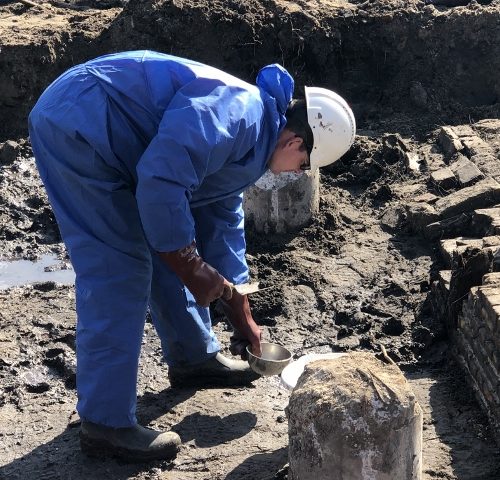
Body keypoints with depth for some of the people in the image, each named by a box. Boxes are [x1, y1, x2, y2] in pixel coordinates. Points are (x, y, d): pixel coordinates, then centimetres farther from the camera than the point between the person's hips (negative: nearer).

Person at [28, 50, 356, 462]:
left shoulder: (251, 143, 13)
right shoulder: (238, 116, -21)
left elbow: (221, 220, 23)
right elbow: (161, 181, -30)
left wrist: (241, 316, 27)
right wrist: (193, 269, -17)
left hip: (108, 137, 11)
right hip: (78, 126, -11)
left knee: (168, 249, 17)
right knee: (119, 273, -12)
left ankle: (194, 358, 34)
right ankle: (105, 423, -4)